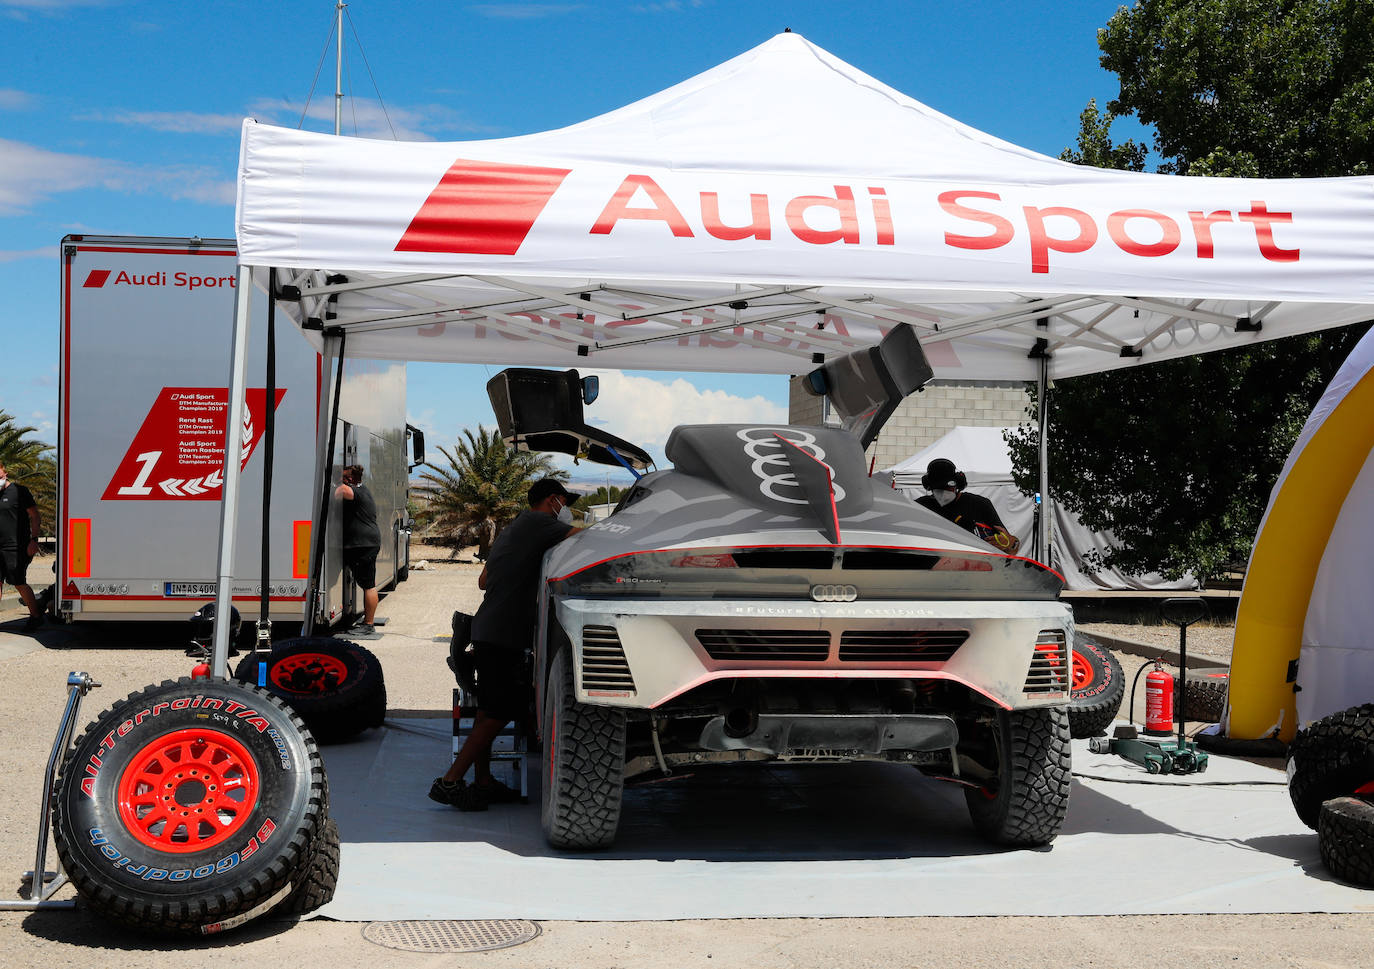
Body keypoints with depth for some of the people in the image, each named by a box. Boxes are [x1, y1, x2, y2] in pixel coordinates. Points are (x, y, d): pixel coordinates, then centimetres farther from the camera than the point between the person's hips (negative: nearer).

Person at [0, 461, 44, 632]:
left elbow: (34, 516, -6)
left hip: (16, 547, -7)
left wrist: (34, 540, -13)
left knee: (19, 583, -6)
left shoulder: (19, 491, -4)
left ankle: (36, 616, 7)